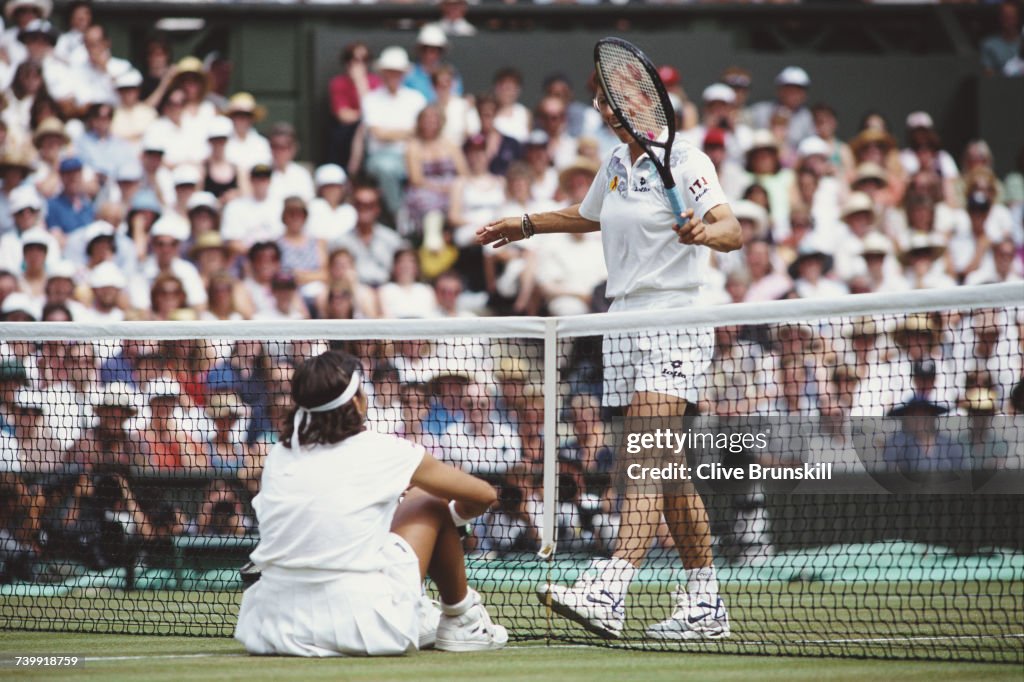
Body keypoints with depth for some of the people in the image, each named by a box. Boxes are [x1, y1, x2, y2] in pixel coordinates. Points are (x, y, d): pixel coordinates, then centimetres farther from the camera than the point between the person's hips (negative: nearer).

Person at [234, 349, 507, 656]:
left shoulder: (278, 456, 7)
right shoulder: (382, 452, -4)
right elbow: (485, 495, 7)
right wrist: (456, 515, 31)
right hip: (363, 632, -5)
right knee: (430, 503, 16)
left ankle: (418, 620, 38)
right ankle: (461, 621, 32)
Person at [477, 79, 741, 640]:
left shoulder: (686, 162, -9)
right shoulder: (617, 164, 14)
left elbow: (732, 231, -23)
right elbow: (590, 216, 36)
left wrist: (704, 231, -44)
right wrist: (525, 225, 42)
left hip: (674, 325, -8)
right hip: (624, 323, 8)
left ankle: (607, 594, -34)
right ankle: (705, 605, 12)